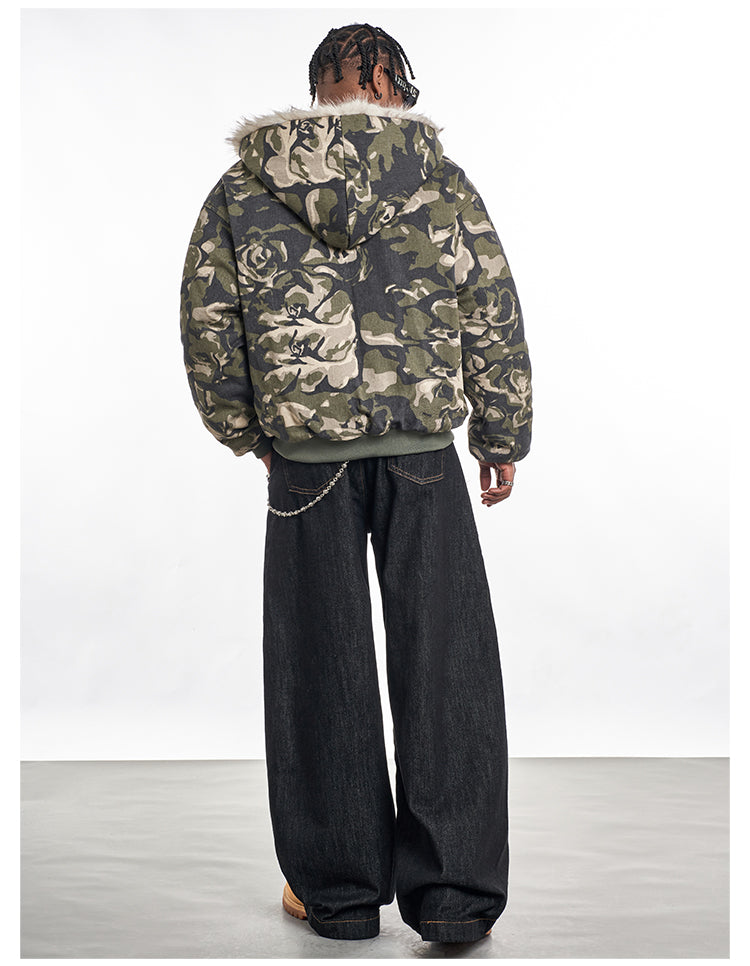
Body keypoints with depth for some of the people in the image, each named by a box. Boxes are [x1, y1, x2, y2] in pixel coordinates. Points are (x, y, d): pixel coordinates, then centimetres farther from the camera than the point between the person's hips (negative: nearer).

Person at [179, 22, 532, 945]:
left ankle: (337, 889, 18)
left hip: (305, 452, 1)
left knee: (322, 663, 9)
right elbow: (492, 311, 4)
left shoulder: (242, 190, 7)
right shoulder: (439, 178, 4)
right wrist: (502, 435, 13)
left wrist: (246, 431, 19)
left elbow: (207, 321, 7)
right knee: (443, 661, 4)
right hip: (422, 447, 0)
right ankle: (451, 894, 6)